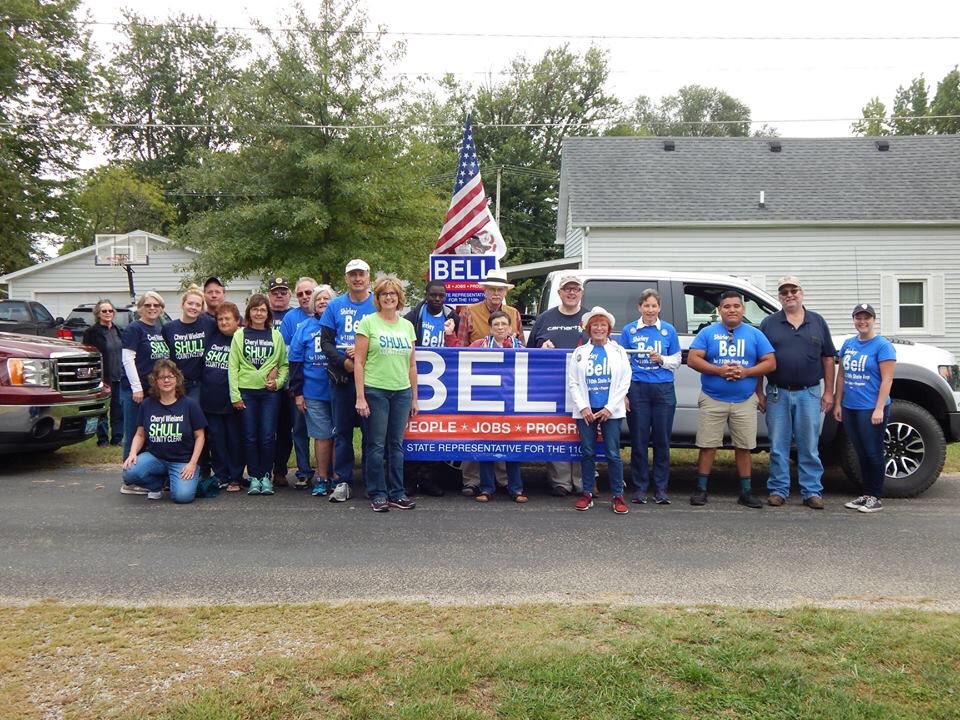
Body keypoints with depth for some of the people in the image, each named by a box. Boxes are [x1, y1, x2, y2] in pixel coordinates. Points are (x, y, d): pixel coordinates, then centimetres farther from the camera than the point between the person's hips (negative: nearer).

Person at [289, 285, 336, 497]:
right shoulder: (304, 327, 8)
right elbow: (295, 360, 6)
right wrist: (297, 392, 2)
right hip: (313, 392, 1)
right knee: (322, 436, 5)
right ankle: (322, 479, 16)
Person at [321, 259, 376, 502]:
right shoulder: (335, 306, 9)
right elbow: (326, 341, 6)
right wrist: (343, 361, -10)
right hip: (342, 376, 2)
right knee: (342, 430, 5)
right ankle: (342, 482, 13)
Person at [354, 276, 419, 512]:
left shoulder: (407, 325, 12)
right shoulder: (368, 322, -2)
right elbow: (359, 361, -5)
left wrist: (414, 397, 13)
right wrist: (360, 397, -11)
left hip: (402, 391, 4)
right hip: (375, 391, -4)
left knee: (397, 445, 9)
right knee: (376, 445, 1)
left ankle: (396, 493, 18)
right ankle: (377, 495, 11)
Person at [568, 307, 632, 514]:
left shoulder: (618, 352, 8)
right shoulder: (580, 353, 10)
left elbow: (624, 383, 1)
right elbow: (572, 383, 5)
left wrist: (609, 408, -7)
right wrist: (583, 407, -7)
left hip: (610, 411, -1)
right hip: (586, 411, 1)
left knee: (613, 454, -3)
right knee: (587, 453, 5)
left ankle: (618, 496, 5)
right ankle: (587, 493, 14)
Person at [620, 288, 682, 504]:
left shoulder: (669, 330, 7)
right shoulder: (629, 330, 5)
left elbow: (677, 360, 11)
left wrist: (661, 359, -10)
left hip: (664, 389, 1)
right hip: (637, 389, -1)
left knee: (662, 440, 3)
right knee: (639, 440, 2)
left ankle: (661, 488, 13)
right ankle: (640, 488, 12)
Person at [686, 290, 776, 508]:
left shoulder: (755, 334, 8)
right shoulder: (708, 332, 3)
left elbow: (771, 363, 4)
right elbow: (692, 360, -5)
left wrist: (745, 372, -13)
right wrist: (719, 370, -17)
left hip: (745, 402, 2)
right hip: (712, 400, -1)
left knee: (744, 447, 6)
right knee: (707, 446, 0)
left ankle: (746, 492, 16)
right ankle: (701, 489, 9)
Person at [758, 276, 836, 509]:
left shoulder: (817, 322, 9)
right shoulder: (769, 323, 5)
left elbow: (828, 358, 9)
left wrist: (828, 392, 3)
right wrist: (759, 393, 0)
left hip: (809, 393, 1)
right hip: (777, 393, 0)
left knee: (809, 447, 5)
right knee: (778, 447, 4)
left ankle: (812, 491, 12)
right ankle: (778, 490, 13)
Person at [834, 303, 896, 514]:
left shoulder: (883, 346, -7)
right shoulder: (848, 344, 11)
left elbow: (887, 379, -12)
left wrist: (879, 409, -17)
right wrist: (838, 404, 11)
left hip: (871, 409, -6)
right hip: (849, 408, 6)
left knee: (873, 453, 0)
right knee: (861, 454, 13)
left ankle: (876, 498, 10)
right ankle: (866, 495, 22)